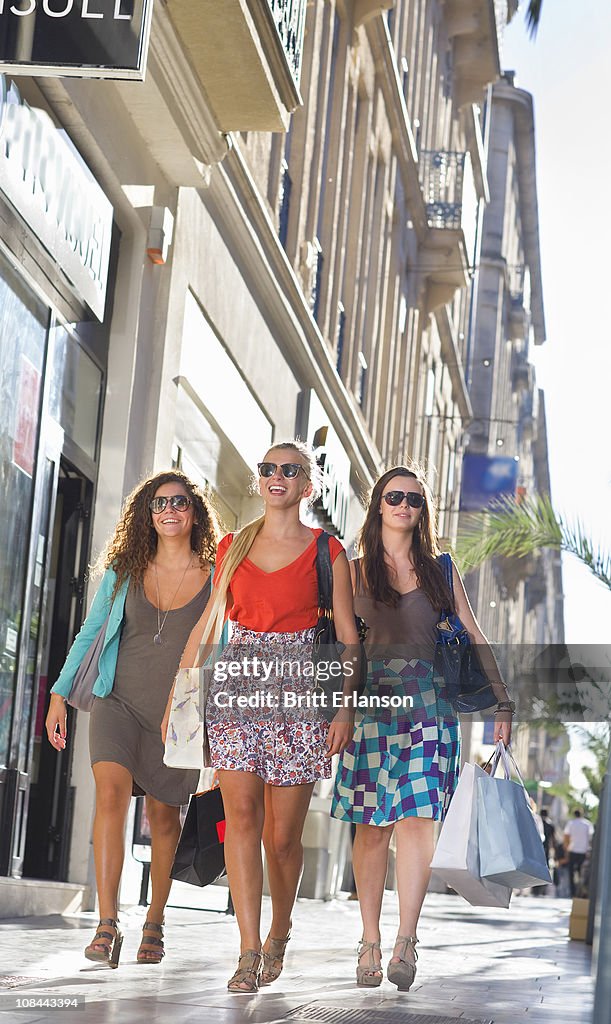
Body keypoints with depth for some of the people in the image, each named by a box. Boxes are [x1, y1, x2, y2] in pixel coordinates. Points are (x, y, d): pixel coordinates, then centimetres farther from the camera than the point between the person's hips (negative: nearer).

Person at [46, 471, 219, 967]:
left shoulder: (214, 578, -1)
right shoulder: (124, 571, 4)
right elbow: (88, 633, 11)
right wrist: (60, 694, 7)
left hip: (178, 711, 0)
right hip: (119, 702, 1)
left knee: (163, 814, 6)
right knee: (112, 792, -20)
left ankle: (155, 920, 26)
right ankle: (107, 923, -24)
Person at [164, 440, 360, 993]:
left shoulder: (327, 551, 4)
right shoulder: (233, 546, 13)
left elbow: (348, 636, 3)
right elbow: (207, 625, 14)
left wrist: (346, 708, -5)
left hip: (298, 687, -2)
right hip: (236, 682, 2)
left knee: (283, 833, 0)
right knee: (241, 815, -11)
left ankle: (278, 935, 23)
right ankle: (249, 951, -11)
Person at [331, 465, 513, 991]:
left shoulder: (440, 572, 14)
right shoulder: (356, 571, 11)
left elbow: (475, 639, 12)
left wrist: (502, 700, 3)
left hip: (428, 703, 0)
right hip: (370, 699, 0)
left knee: (417, 817, -13)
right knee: (372, 824, -1)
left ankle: (405, 942, -18)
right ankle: (370, 942, 4)